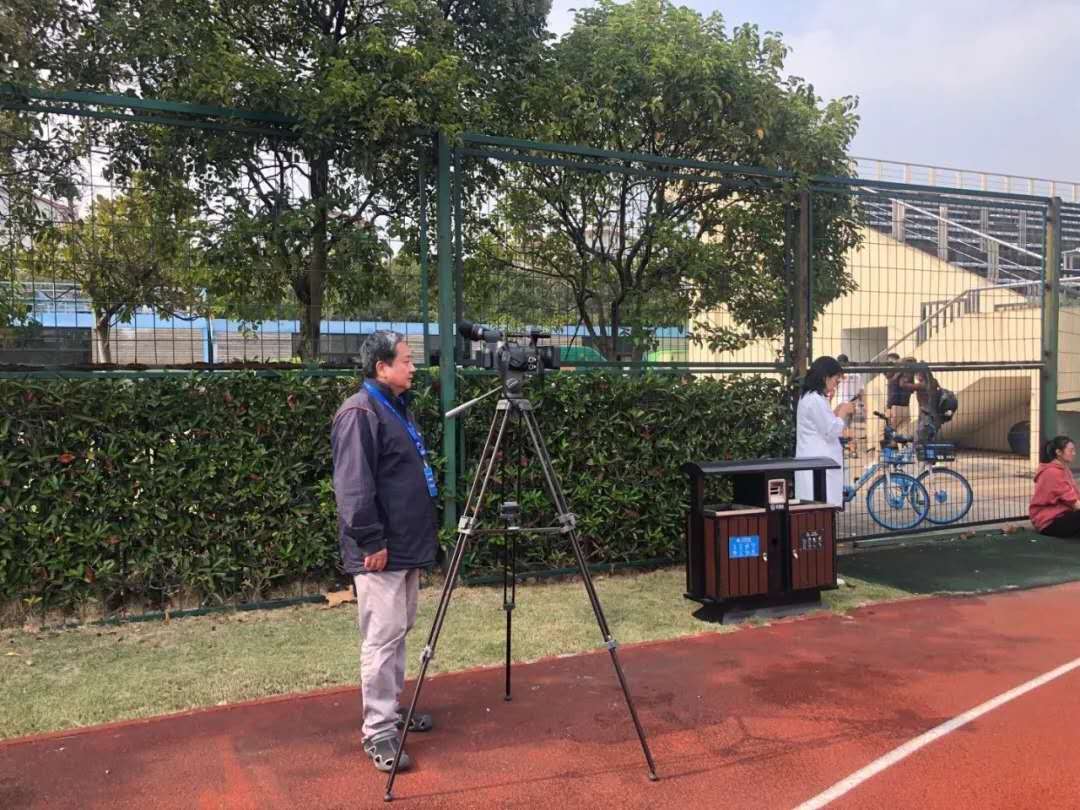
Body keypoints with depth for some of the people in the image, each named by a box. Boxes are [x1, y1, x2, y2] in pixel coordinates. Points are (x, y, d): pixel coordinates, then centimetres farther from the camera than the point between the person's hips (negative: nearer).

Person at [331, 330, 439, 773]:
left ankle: (392, 709, 30)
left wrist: (420, 536, 23)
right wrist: (371, 541, -22)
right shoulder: (360, 413, -16)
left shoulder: (398, 408, 15)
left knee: (399, 632, 17)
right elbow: (353, 486, -22)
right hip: (379, 551, -10)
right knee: (383, 636, -5)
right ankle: (378, 732, 3)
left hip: (407, 545, 10)